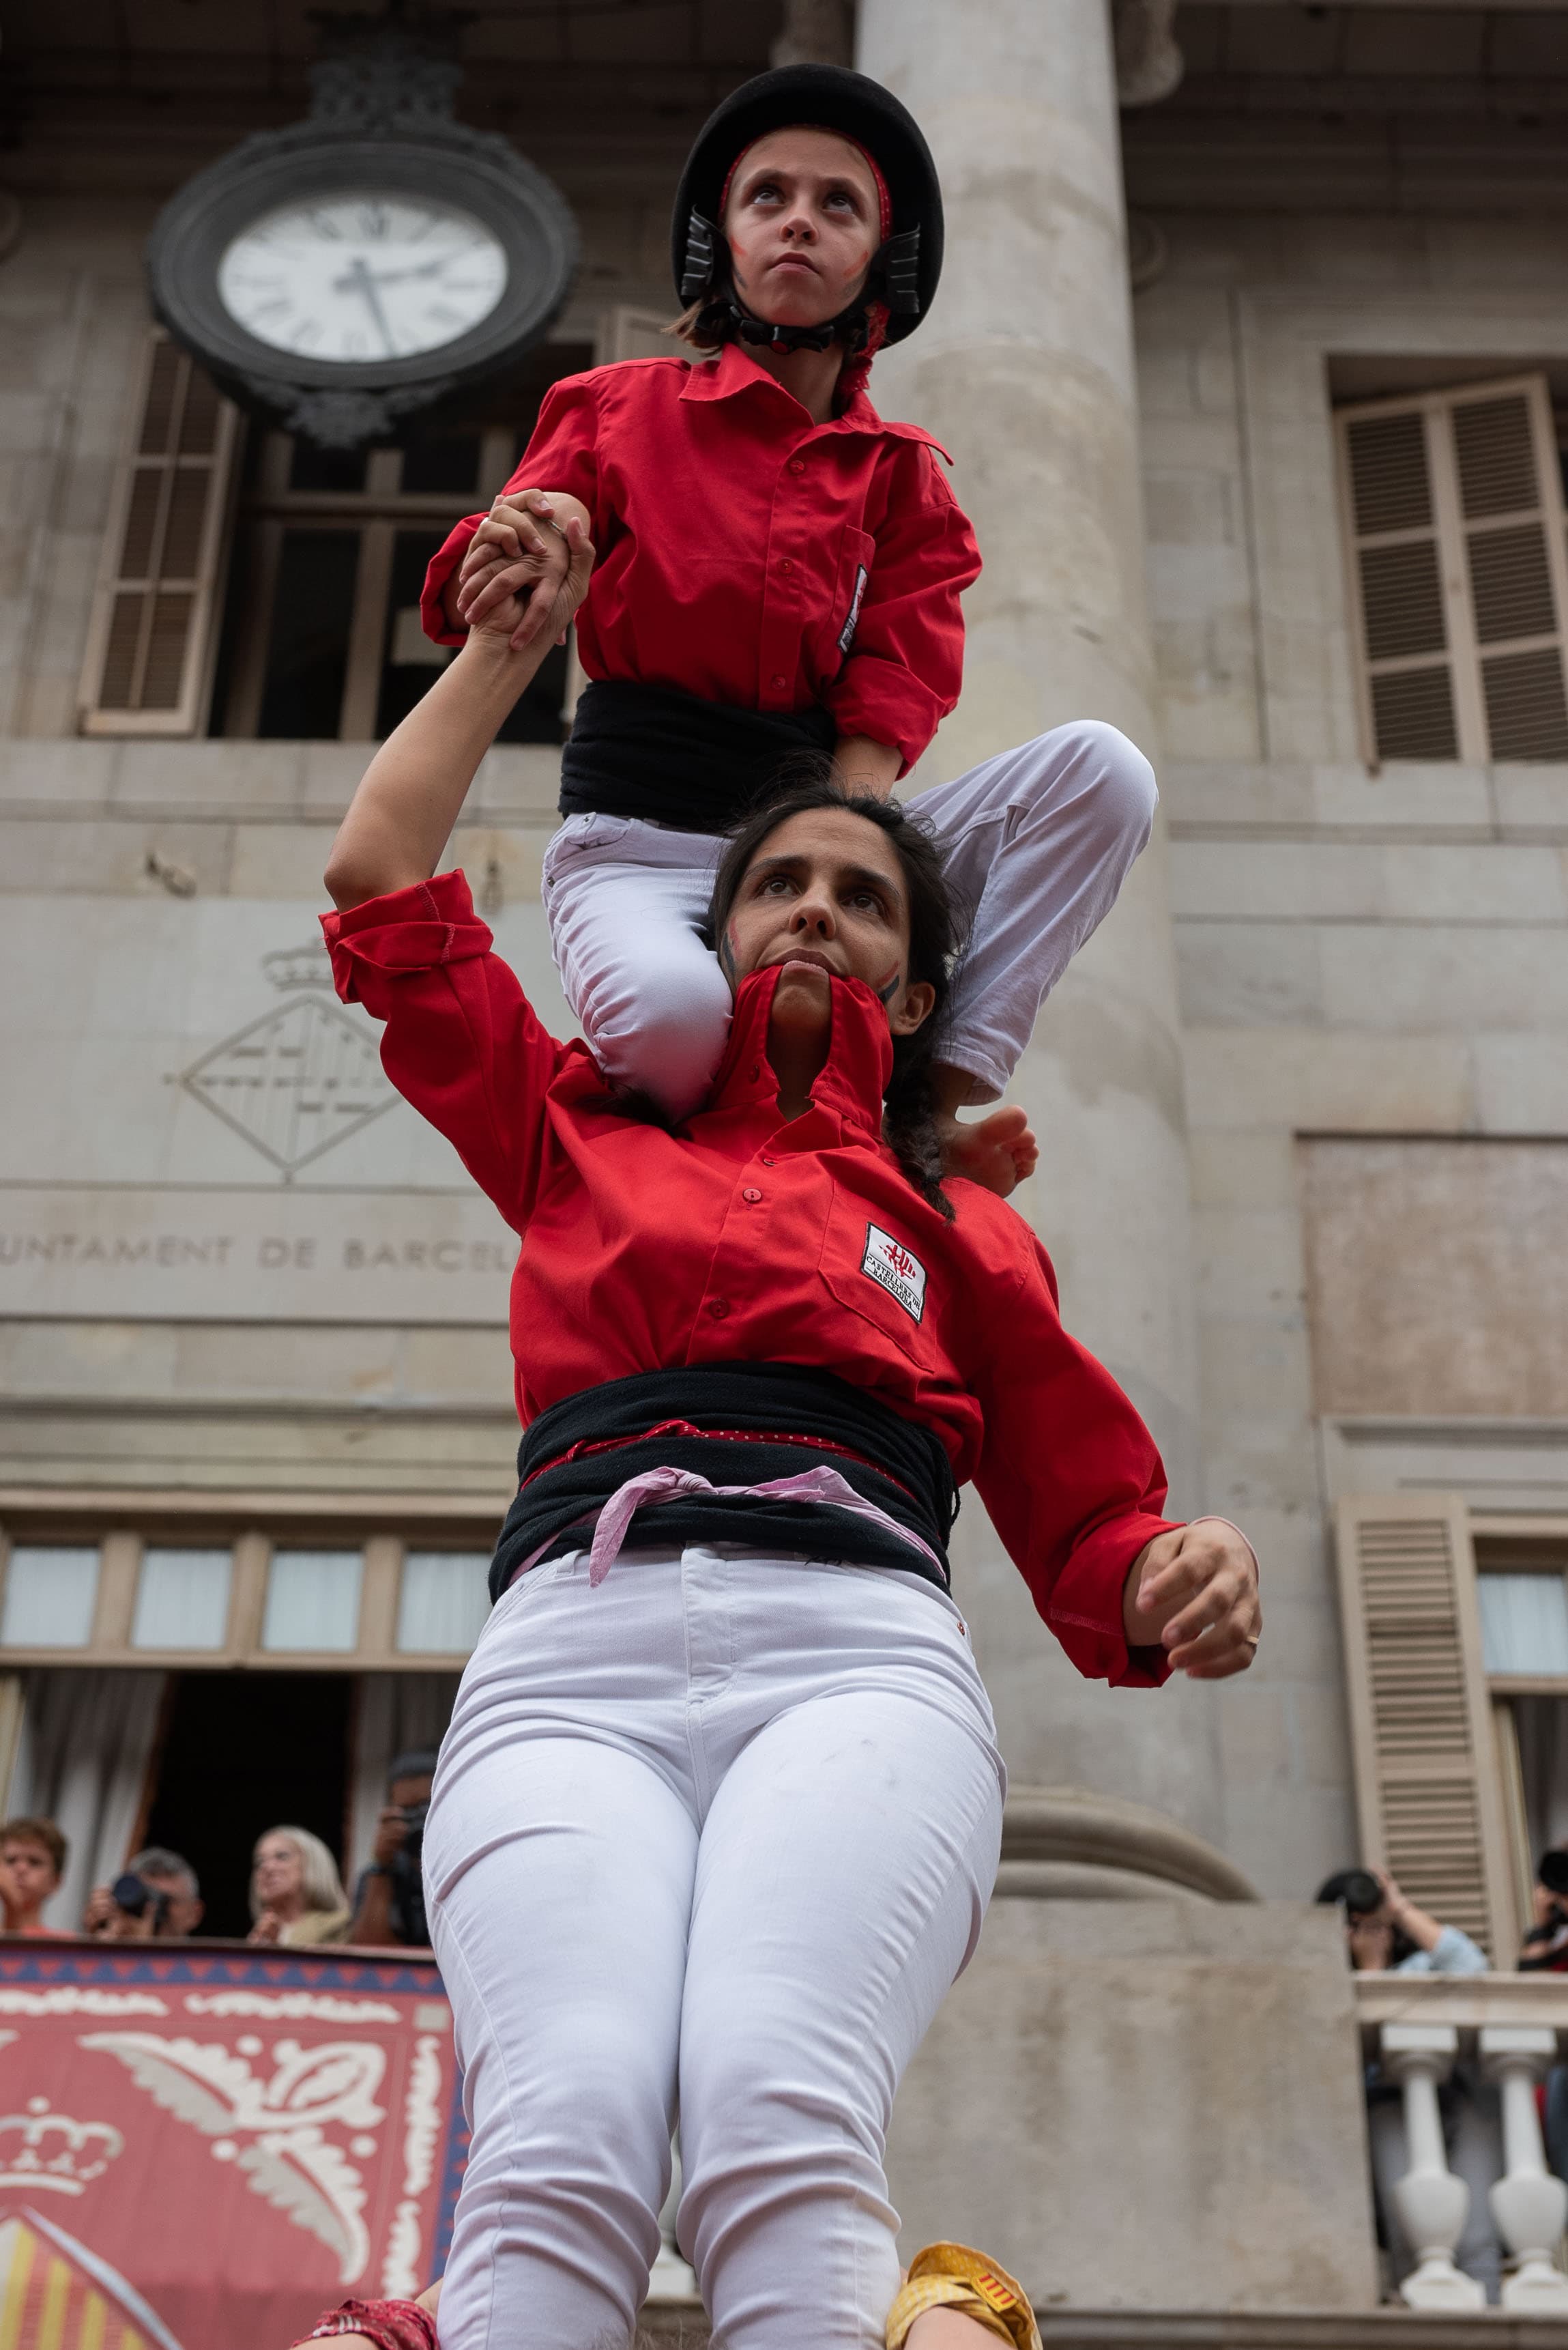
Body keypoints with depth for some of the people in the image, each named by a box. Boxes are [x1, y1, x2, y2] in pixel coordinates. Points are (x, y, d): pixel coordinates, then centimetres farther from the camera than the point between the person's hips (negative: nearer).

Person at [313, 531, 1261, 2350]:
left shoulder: (957, 1225, 28)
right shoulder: (581, 1137, 30)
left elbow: (1088, 1529, 23)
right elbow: (381, 880, 32)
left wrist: (1186, 1587, -2)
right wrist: (512, 633, 43)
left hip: (856, 1656, 0)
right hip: (569, 1664, 1)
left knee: (777, 2122, -32)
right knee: (562, 2153, -30)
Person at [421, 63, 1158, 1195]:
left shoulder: (903, 476, 12)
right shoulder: (626, 409, 8)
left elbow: (887, 714, 0)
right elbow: (469, 607, 1)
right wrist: (533, 538, -24)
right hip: (642, 845, -3)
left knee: (1100, 767, -20)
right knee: (671, 1015, -40)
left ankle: (947, 1095, -26)